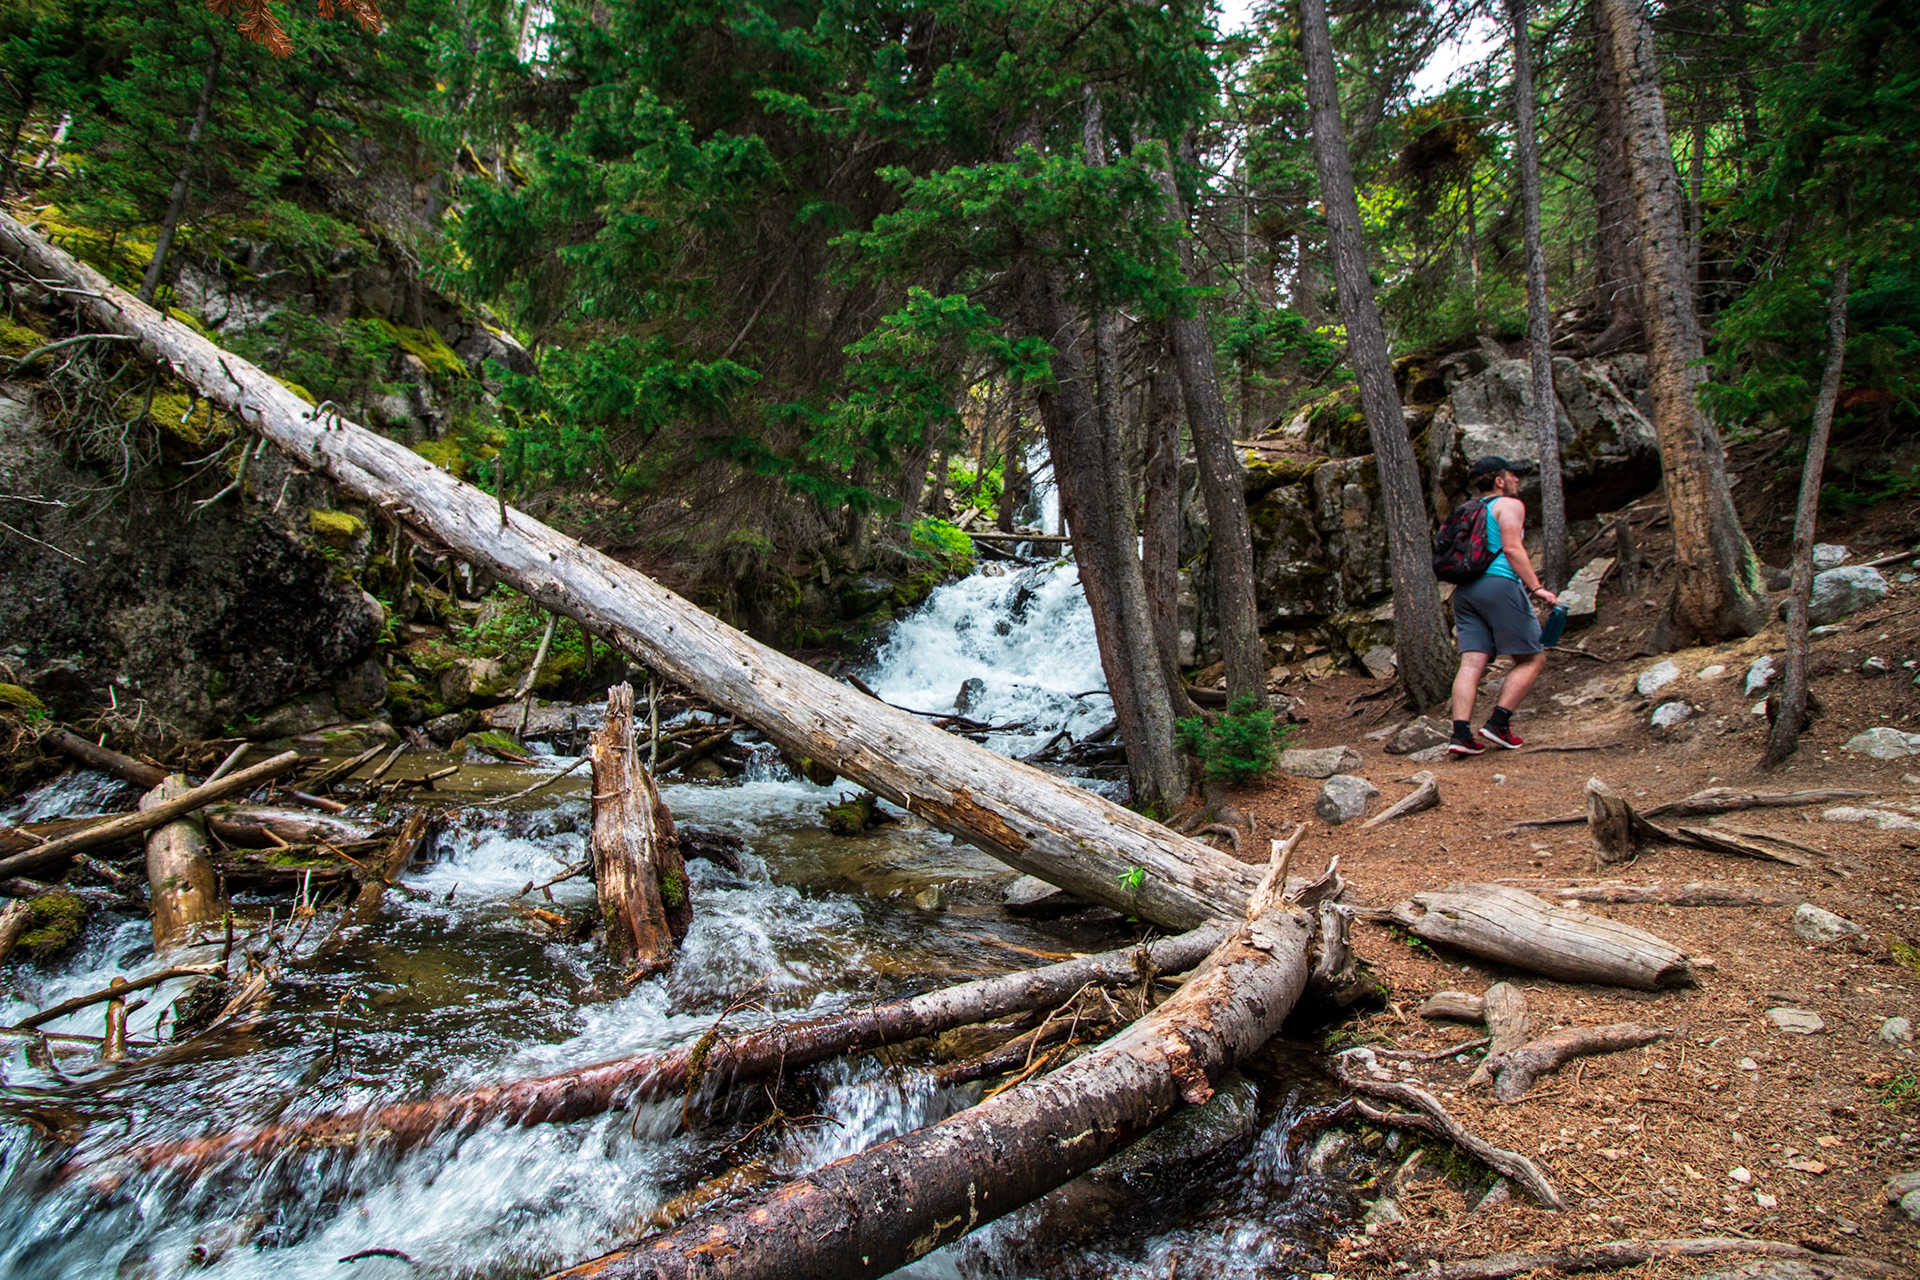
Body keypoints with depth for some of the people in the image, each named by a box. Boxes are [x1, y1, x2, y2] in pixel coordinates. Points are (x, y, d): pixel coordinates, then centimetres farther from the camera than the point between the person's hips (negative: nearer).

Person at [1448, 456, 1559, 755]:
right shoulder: (1509, 505, 3)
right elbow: (1512, 548, -11)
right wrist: (1536, 588, -13)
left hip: (1464, 590, 7)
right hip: (1499, 585, -7)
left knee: (1472, 662, -2)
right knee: (1533, 658, 3)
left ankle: (1460, 734, -13)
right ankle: (1498, 723, -6)